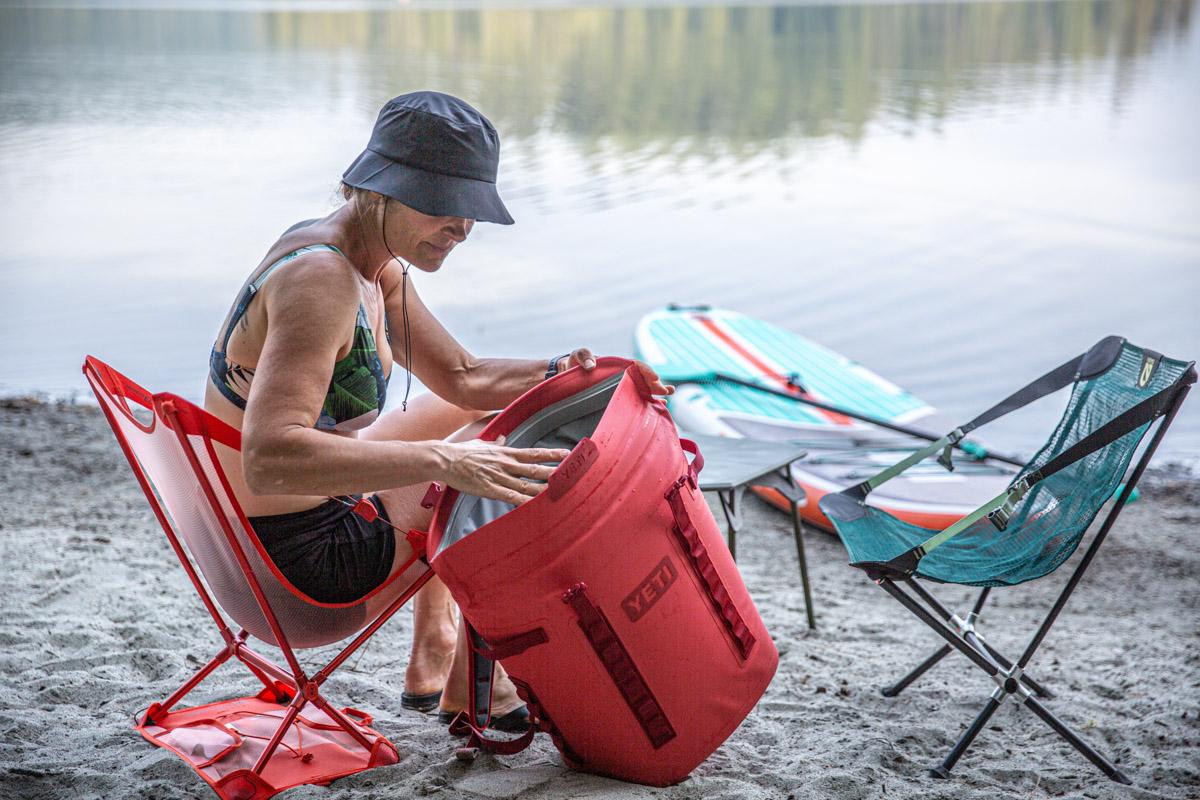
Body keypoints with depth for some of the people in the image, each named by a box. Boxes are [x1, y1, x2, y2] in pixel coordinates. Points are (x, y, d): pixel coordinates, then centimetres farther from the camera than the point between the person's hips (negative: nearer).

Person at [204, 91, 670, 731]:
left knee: (472, 413, 27)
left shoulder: (376, 263, 2)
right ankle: (465, 683, 25)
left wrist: (562, 375, -7)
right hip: (300, 554, -10)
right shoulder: (320, 281, -29)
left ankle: (435, 650, 35)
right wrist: (443, 461, -44)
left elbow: (461, 376, 11)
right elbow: (269, 458, -40)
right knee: (515, 486, 1)